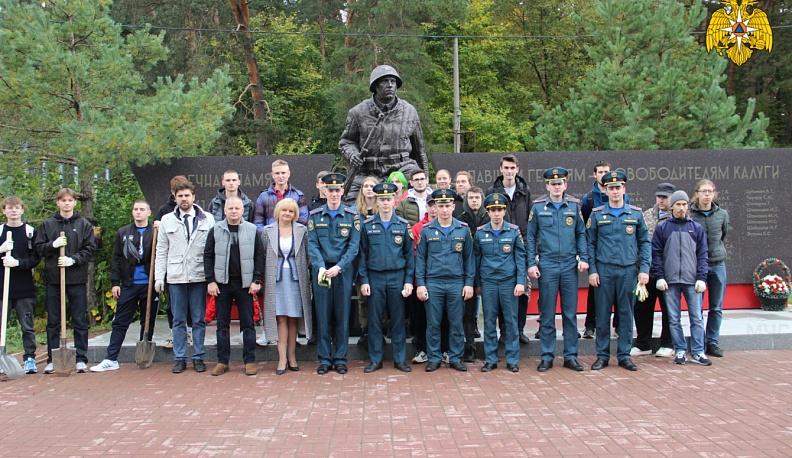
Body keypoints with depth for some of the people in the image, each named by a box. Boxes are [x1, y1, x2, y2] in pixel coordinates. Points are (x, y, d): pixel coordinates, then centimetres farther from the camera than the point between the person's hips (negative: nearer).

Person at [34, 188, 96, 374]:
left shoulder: (84, 225, 5)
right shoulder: (47, 224, 8)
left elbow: (90, 249, 0)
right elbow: (39, 248, 7)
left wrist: (73, 259, -14)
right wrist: (52, 245, -12)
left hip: (77, 279, -1)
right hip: (53, 278, 1)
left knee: (79, 321, 3)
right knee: (53, 322, 7)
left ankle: (81, 359, 9)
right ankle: (52, 360, 15)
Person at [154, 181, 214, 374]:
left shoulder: (207, 219, 3)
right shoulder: (167, 220, 9)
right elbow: (161, 251, 9)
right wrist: (159, 277, 3)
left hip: (199, 276, -1)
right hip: (176, 277, 1)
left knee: (199, 320, 6)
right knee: (178, 320, 8)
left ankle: (198, 358, 15)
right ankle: (179, 358, 16)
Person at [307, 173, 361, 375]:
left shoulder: (352, 216, 1)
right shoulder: (314, 216, 5)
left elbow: (354, 246, -4)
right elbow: (312, 245, -1)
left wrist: (338, 267, -16)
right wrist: (320, 267, -16)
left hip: (344, 271, -1)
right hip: (321, 270, 1)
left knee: (343, 316, 4)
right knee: (322, 316, 4)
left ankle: (340, 359, 13)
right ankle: (324, 359, 13)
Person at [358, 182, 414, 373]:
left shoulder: (403, 225, 3)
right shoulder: (367, 225, 3)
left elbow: (409, 254, 5)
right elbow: (363, 254, 5)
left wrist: (409, 280, -1)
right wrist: (364, 280, -2)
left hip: (397, 277, 0)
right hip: (375, 278, 0)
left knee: (398, 319, 5)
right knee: (375, 320, 4)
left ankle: (400, 359, 14)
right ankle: (375, 359, 14)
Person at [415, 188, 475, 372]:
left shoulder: (463, 229, 4)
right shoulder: (426, 230, 3)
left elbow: (469, 258, 6)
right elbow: (420, 258, 4)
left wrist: (469, 283, 0)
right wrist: (420, 284, -3)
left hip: (457, 283, 1)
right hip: (433, 283, 0)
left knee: (456, 324, 6)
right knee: (433, 324, 5)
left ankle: (456, 358, 17)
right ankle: (434, 358, 15)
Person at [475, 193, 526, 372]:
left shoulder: (514, 231, 1)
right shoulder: (480, 233, 4)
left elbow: (520, 257, 1)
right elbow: (476, 258, 9)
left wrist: (521, 282, -7)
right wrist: (477, 283, 9)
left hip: (509, 282, -1)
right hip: (488, 283, 1)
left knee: (511, 321, 3)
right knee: (489, 322, 5)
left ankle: (512, 360, 12)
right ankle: (490, 360, 13)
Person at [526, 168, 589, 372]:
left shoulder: (574, 206, 7)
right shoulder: (538, 207, 2)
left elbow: (581, 233, 10)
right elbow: (530, 237, 3)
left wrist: (583, 258, -1)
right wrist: (531, 264, -4)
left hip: (570, 266, 2)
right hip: (547, 267, -1)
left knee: (570, 313, 6)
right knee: (547, 314, 3)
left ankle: (571, 356, 15)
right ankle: (547, 356, 12)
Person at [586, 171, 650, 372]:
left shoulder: (636, 213, 6)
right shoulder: (597, 214, 3)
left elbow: (645, 242, 8)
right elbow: (590, 243, 4)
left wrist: (644, 269, -1)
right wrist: (592, 270, -4)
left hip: (628, 270, 1)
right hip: (604, 271, -1)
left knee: (626, 314, 6)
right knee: (602, 314, 2)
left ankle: (624, 355, 15)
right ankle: (602, 355, 11)